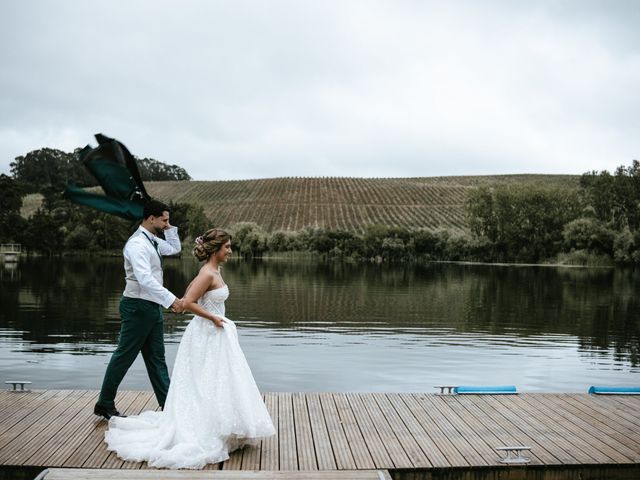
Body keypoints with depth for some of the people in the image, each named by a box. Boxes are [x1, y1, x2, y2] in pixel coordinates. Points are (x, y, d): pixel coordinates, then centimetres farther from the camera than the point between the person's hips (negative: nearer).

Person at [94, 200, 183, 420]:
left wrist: (169, 229, 9)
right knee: (124, 356, 2)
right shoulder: (137, 244, -20)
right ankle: (104, 403, 16)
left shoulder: (153, 241, 9)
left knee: (156, 358, 11)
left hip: (152, 307, 9)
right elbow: (145, 279, -32)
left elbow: (175, 248, 27)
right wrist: (171, 299, -37)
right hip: (138, 306, -9)